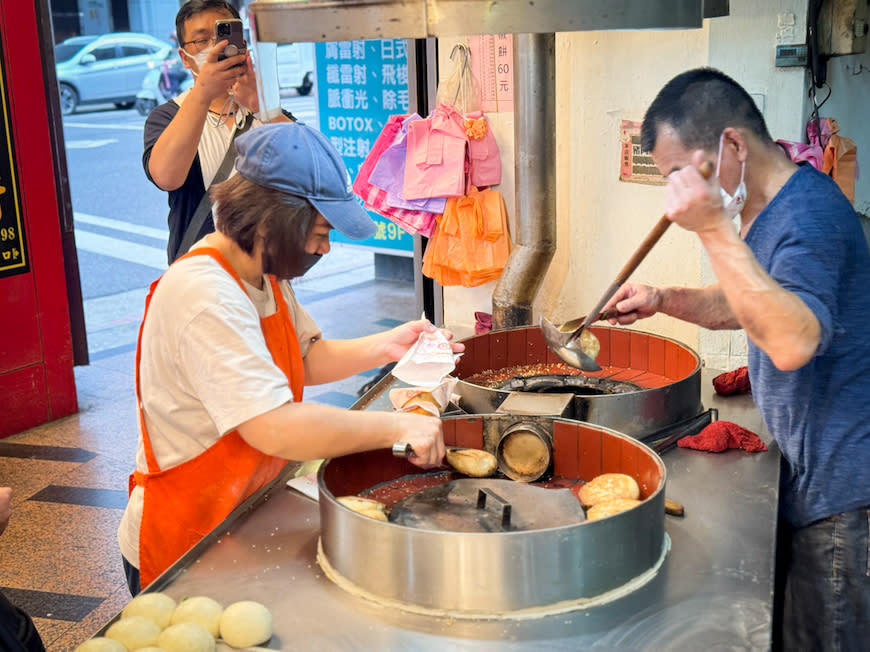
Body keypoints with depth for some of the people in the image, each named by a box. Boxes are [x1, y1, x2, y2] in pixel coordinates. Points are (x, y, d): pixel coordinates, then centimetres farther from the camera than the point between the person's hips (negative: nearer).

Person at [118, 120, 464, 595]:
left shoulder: (264, 273, 3)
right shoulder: (204, 297, -29)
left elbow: (307, 359, 14)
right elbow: (275, 427, -36)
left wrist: (381, 348, -2)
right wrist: (396, 427, -30)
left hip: (243, 522, 9)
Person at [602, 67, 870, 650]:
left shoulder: (810, 212, -21)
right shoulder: (769, 209, 11)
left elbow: (792, 341, -37)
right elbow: (747, 306, 26)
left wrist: (716, 229, -37)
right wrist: (664, 299, 9)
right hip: (815, 475, 10)